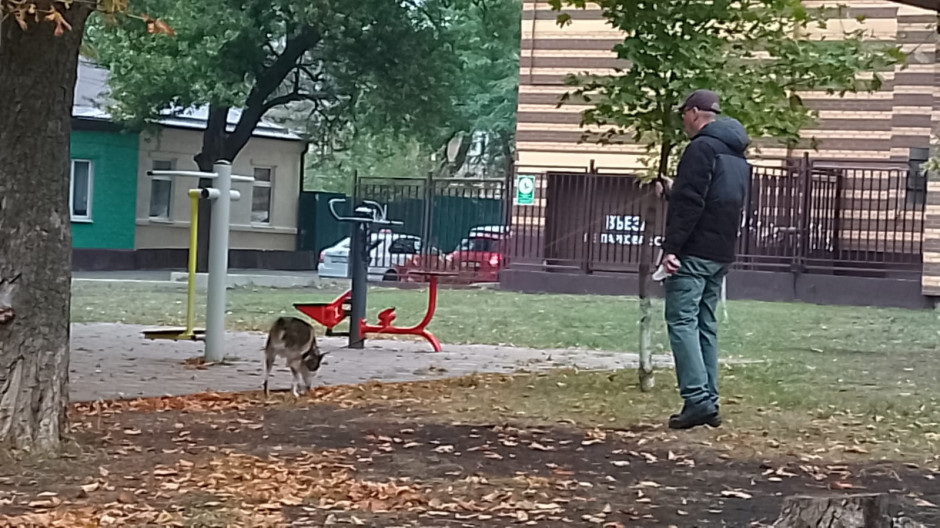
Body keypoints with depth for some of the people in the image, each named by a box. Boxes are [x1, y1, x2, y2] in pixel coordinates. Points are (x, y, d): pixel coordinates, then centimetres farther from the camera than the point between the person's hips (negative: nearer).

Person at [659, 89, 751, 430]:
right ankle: (709, 402, 11)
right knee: (706, 324, 12)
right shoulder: (738, 155, 18)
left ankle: (697, 399, -17)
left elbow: (689, 203, -19)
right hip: (722, 254, 9)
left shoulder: (702, 147, -11)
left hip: (693, 252, -9)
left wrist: (671, 246, -19)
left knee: (682, 321, -9)